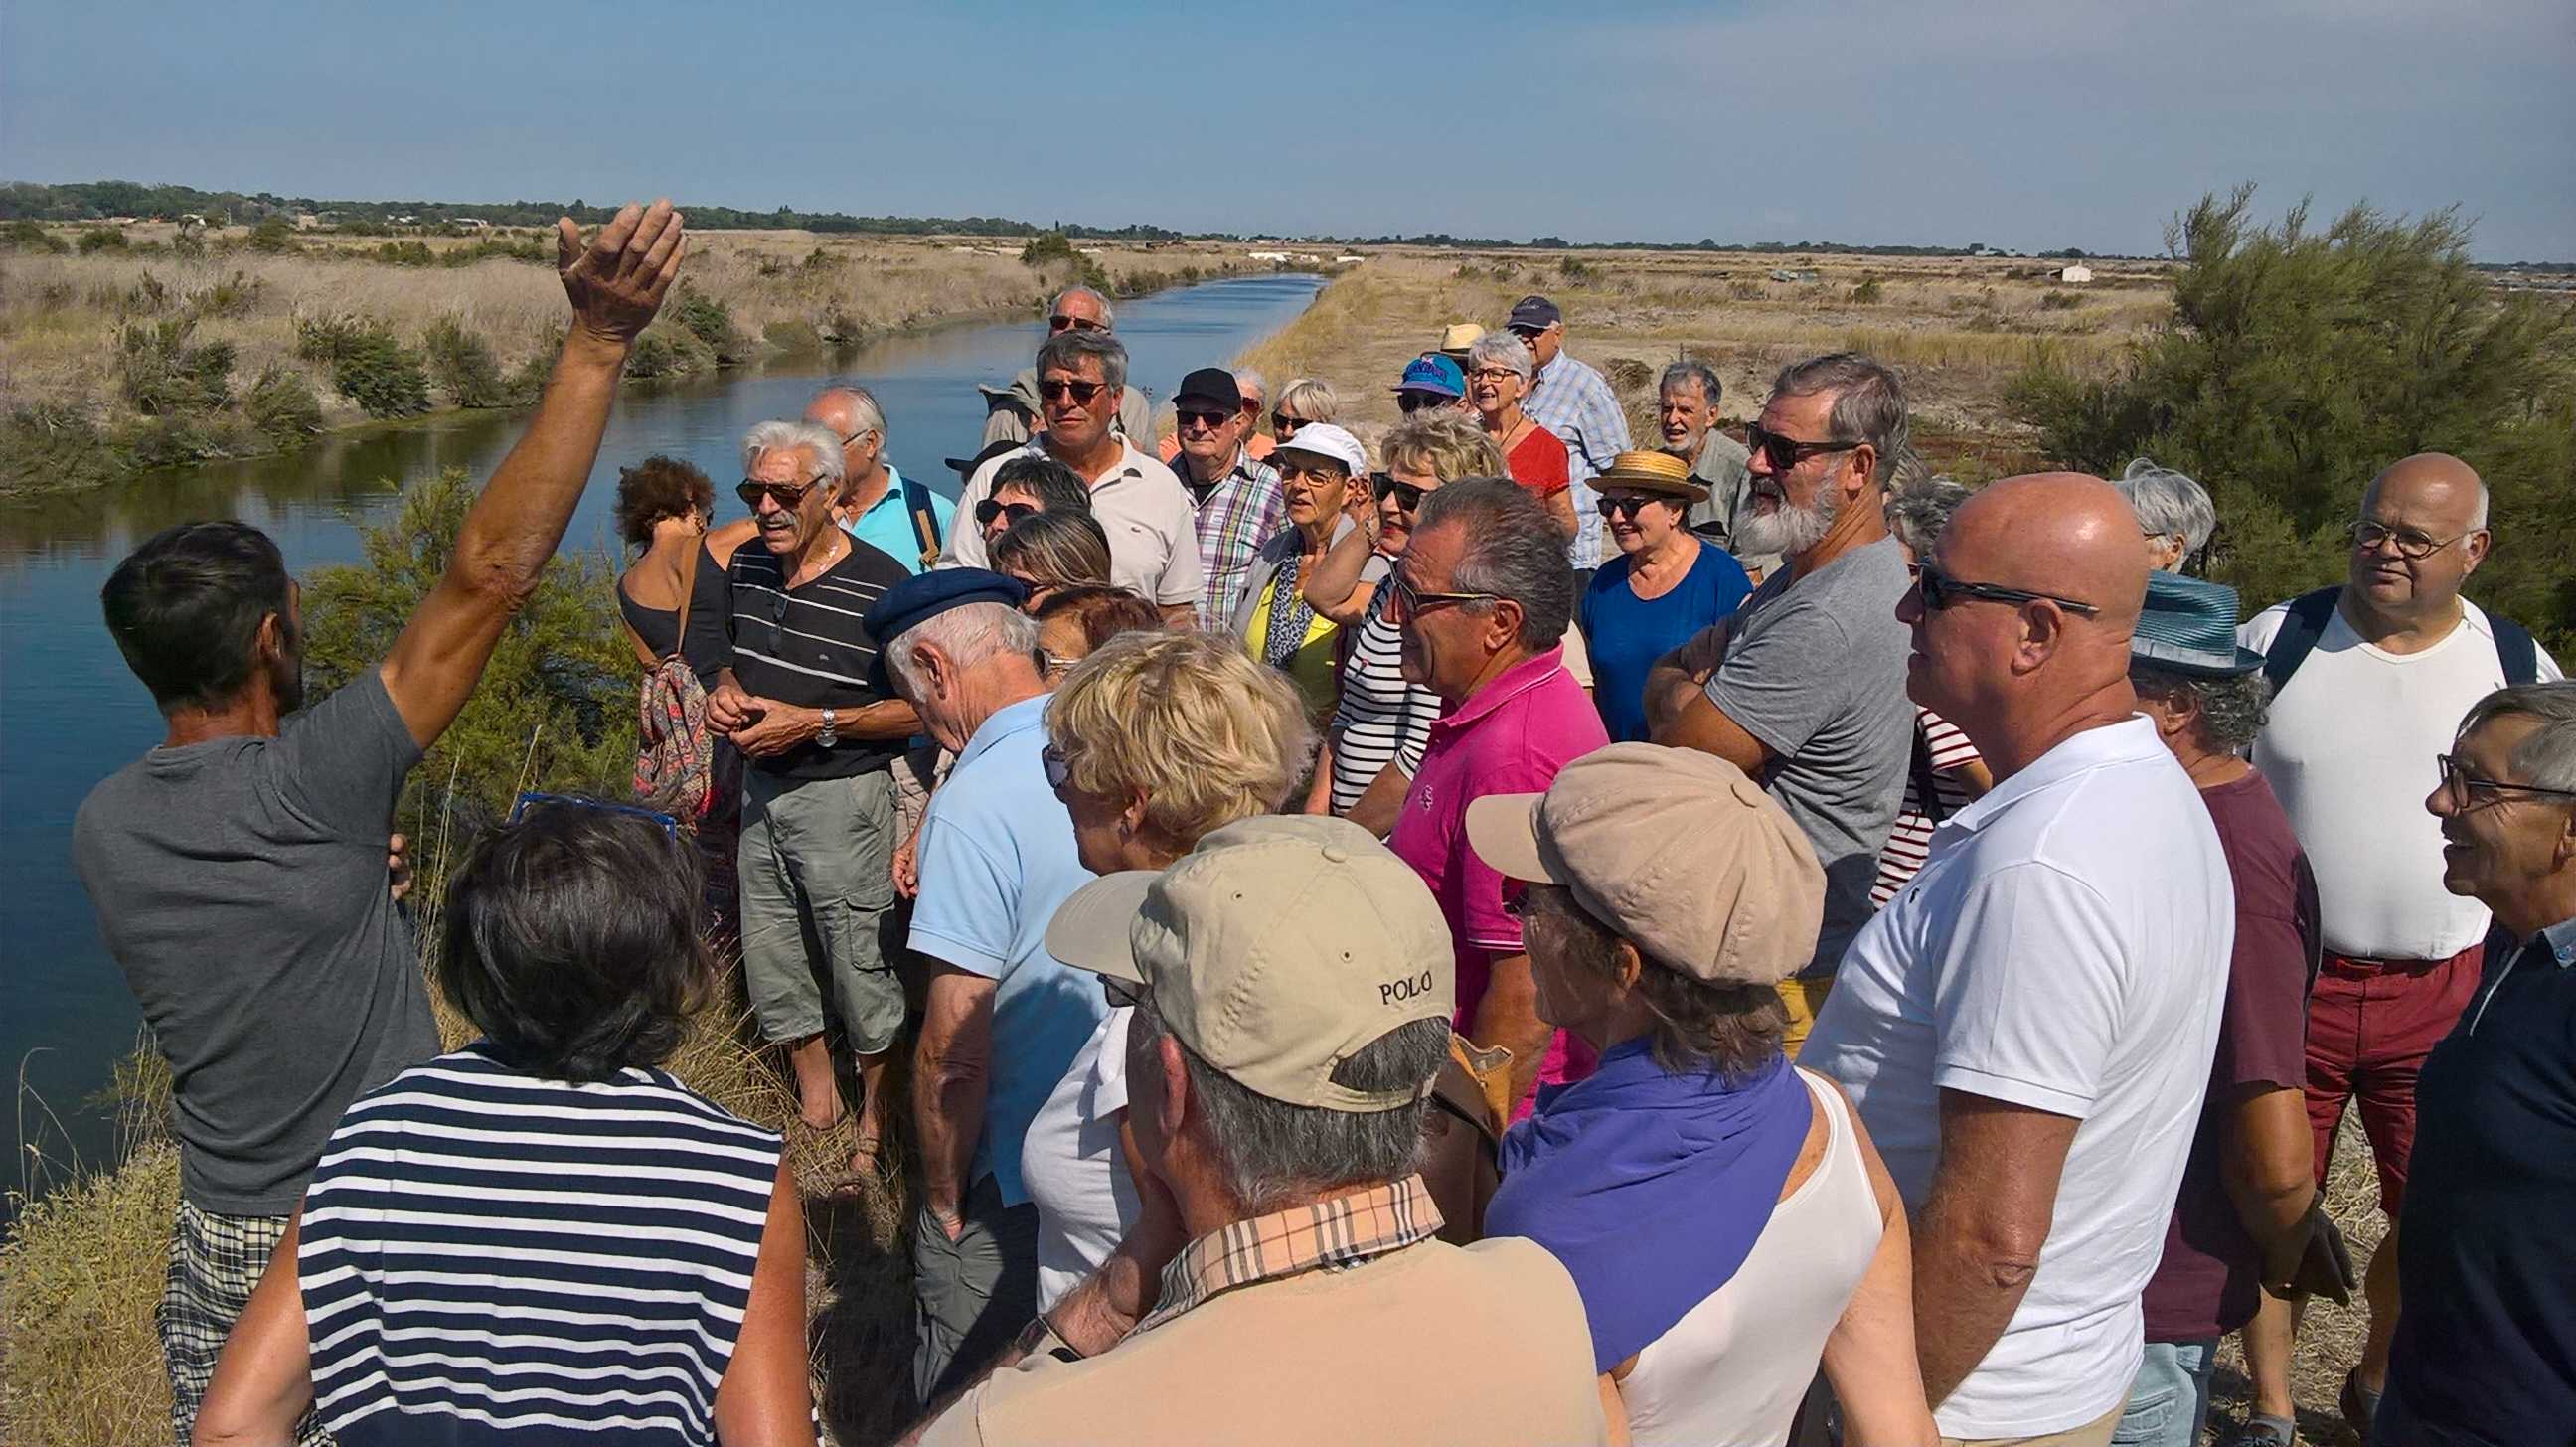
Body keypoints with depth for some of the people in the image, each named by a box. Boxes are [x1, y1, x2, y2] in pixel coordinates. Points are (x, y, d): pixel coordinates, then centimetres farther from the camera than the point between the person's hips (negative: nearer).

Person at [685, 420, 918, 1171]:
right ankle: (816, 1103, 34)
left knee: (861, 967, 2)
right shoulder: (743, 565, 2)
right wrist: (725, 688, -3)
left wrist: (814, 723, -22)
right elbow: (719, 650, 20)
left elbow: (919, 708, -17)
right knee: (771, 961, 16)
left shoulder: (883, 587, -19)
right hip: (762, 788, 7)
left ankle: (877, 1117, 23)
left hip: (844, 795, -7)